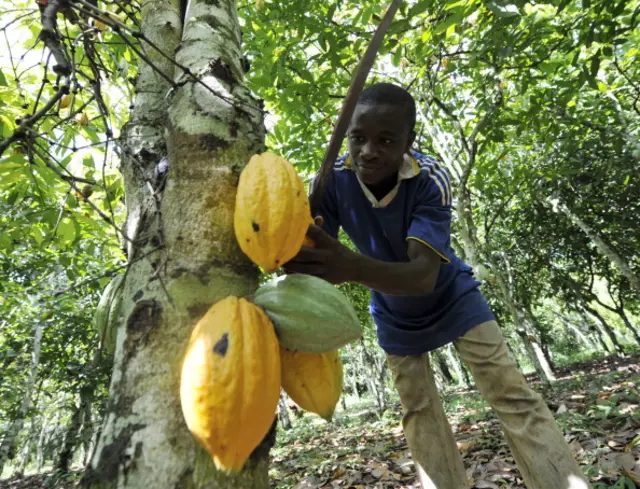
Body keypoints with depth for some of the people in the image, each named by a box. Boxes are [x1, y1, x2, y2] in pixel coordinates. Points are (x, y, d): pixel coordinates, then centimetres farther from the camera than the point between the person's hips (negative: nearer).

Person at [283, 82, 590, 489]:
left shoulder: (431, 178, -33)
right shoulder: (334, 180, -25)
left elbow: (424, 275, -44)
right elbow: (315, 253, -27)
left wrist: (351, 267, -63)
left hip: (450, 296, -2)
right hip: (394, 313, 3)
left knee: (512, 394, -3)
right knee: (419, 413, 10)